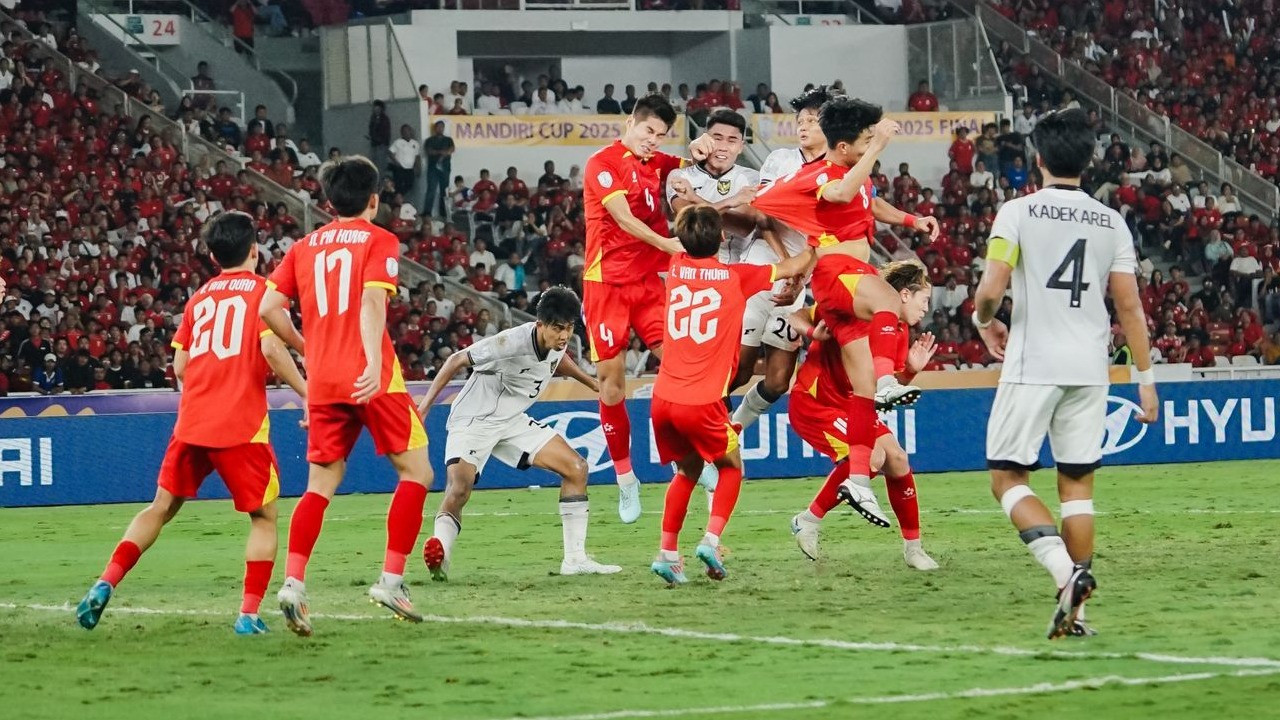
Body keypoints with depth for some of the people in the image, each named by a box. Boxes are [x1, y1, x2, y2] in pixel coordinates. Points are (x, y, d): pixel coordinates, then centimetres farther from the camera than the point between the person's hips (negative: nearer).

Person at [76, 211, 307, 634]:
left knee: (161, 508, 16)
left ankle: (105, 584, 2)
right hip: (242, 424, -4)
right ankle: (249, 613, -3)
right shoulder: (263, 290, 0)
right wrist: (307, 393, -10)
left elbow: (180, 366, 13)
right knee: (264, 517, 8)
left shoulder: (199, 297, 15)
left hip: (191, 421, 4)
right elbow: (272, 348, -15)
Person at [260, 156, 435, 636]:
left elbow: (268, 308, 8)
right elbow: (372, 300, -14)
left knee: (321, 484, 9)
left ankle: (293, 584, -9)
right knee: (416, 472, 7)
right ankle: (391, 580, -3)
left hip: (322, 381, 5)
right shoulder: (379, 240, 2)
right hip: (371, 379, -5)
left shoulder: (305, 247, 15)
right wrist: (374, 363, -25)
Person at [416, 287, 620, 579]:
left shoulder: (557, 343, -7)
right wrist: (425, 404, -21)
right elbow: (457, 360, -20)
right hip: (473, 421, -7)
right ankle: (438, 559, -25)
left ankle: (575, 560, 4)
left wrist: (593, 382, 30)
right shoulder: (512, 342, -29)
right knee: (459, 490, -31)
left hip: (513, 422, 7)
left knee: (576, 468, 0)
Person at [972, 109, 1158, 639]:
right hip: (1089, 370, 4)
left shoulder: (1018, 213, -5)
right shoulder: (1111, 223, 6)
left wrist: (984, 321, 11)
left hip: (1033, 366, -4)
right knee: (1077, 483, 9)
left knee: (1007, 477, 3)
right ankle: (1075, 610, 5)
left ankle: (1066, 574, -18)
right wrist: (1145, 377, 11)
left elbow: (990, 290, -12)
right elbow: (1129, 305, 5)